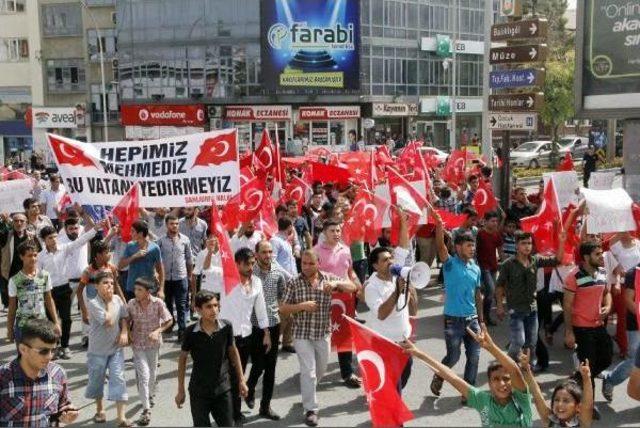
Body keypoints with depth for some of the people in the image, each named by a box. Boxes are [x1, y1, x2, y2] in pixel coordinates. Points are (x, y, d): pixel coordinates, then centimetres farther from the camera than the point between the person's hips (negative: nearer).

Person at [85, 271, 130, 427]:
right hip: (98, 350, -3)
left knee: (118, 379, -5)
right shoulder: (93, 303, -17)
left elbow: (124, 318, 9)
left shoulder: (117, 299, -2)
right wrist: (109, 301, -18)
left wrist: (124, 332, -8)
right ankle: (100, 410, 38)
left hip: (116, 347, 3)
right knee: (96, 380, 13)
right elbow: (109, 321, -24)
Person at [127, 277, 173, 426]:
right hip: (138, 344, -1)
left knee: (152, 374, 19)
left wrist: (158, 331, -21)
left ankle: (150, 395, 49)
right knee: (143, 375, -10)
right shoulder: (131, 304, -11)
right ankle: (146, 410, -1)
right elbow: (127, 322, 4)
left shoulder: (158, 303, -16)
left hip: (154, 343, 1)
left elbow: (169, 320, -7)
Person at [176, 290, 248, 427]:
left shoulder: (226, 327, -11)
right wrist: (180, 390, 2)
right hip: (199, 391, -1)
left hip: (223, 389, 2)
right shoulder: (191, 332, -15)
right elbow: (182, 359, -1)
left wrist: (241, 380, 6)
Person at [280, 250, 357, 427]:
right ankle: (310, 409, 8)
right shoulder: (293, 283, -7)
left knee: (320, 370, 19)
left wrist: (336, 283, -25)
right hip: (302, 334, -3)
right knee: (309, 372, -6)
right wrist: (302, 306, -22)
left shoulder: (328, 278, -2)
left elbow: (352, 288, -6)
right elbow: (283, 309, -7)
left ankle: (306, 394, 46)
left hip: (323, 333, 3)